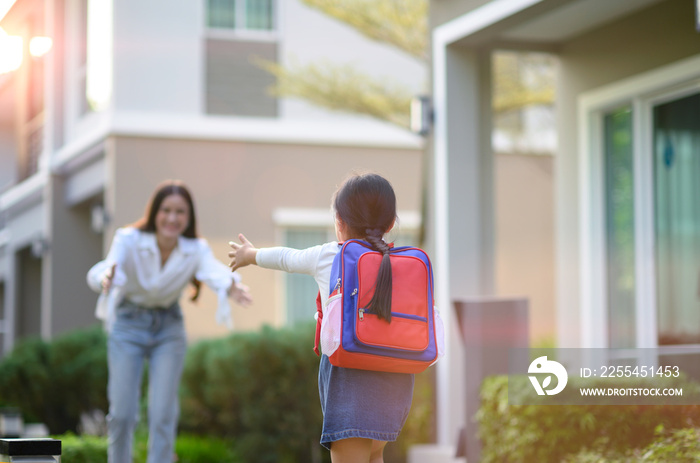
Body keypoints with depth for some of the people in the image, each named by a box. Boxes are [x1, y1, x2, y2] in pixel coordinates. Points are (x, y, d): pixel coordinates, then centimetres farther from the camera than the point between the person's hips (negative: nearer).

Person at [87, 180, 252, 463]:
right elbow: (106, 268, -42)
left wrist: (232, 287, -63)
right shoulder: (129, 240, -23)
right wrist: (105, 280, -66)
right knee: (123, 412, -5)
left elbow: (215, 271, -40)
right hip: (127, 325, -1)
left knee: (163, 415, -6)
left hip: (169, 327, 1)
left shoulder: (196, 249, -19)